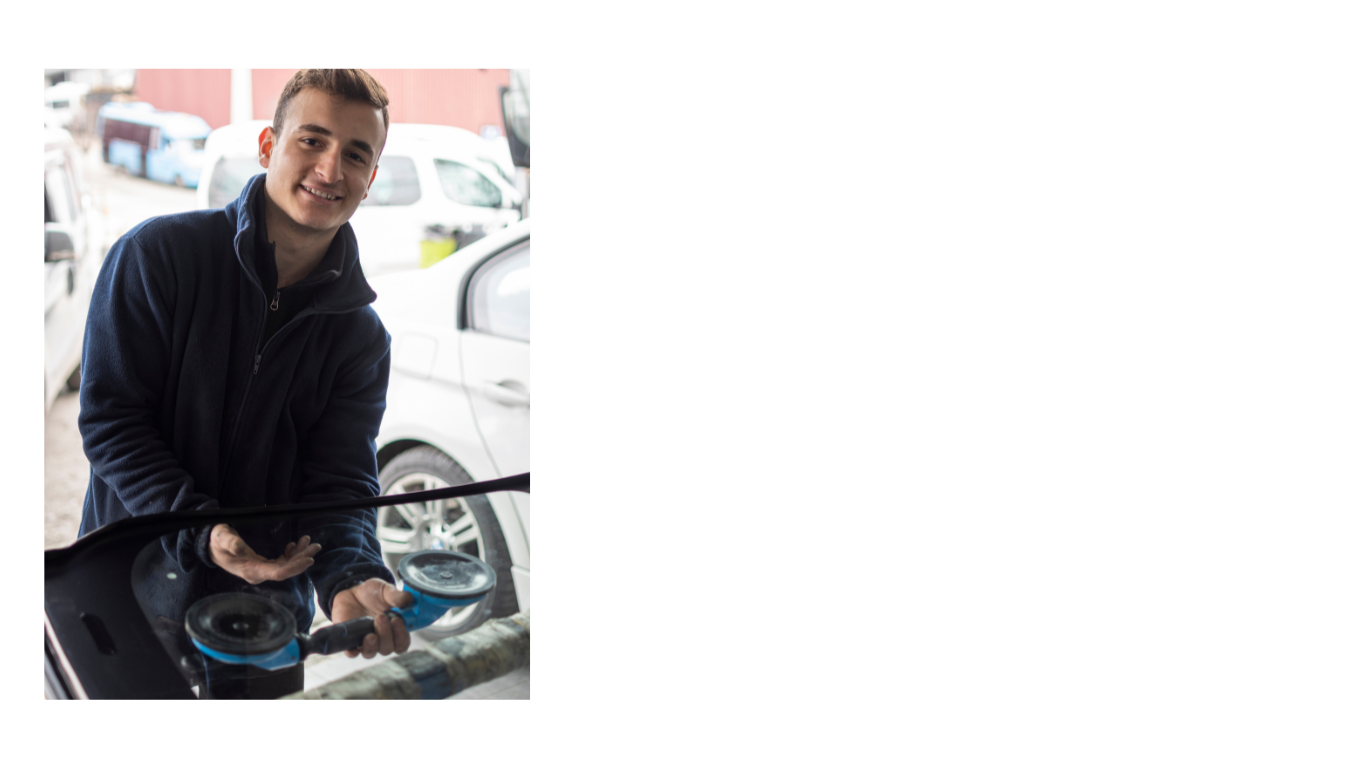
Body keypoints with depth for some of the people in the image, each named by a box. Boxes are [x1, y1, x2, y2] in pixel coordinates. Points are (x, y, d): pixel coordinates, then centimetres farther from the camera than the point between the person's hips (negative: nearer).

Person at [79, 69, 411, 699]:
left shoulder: (362, 337, -1)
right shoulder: (157, 254, -10)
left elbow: (338, 484, -7)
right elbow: (110, 418, -12)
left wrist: (350, 577, -30)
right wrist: (201, 533, -24)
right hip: (133, 594, -2)